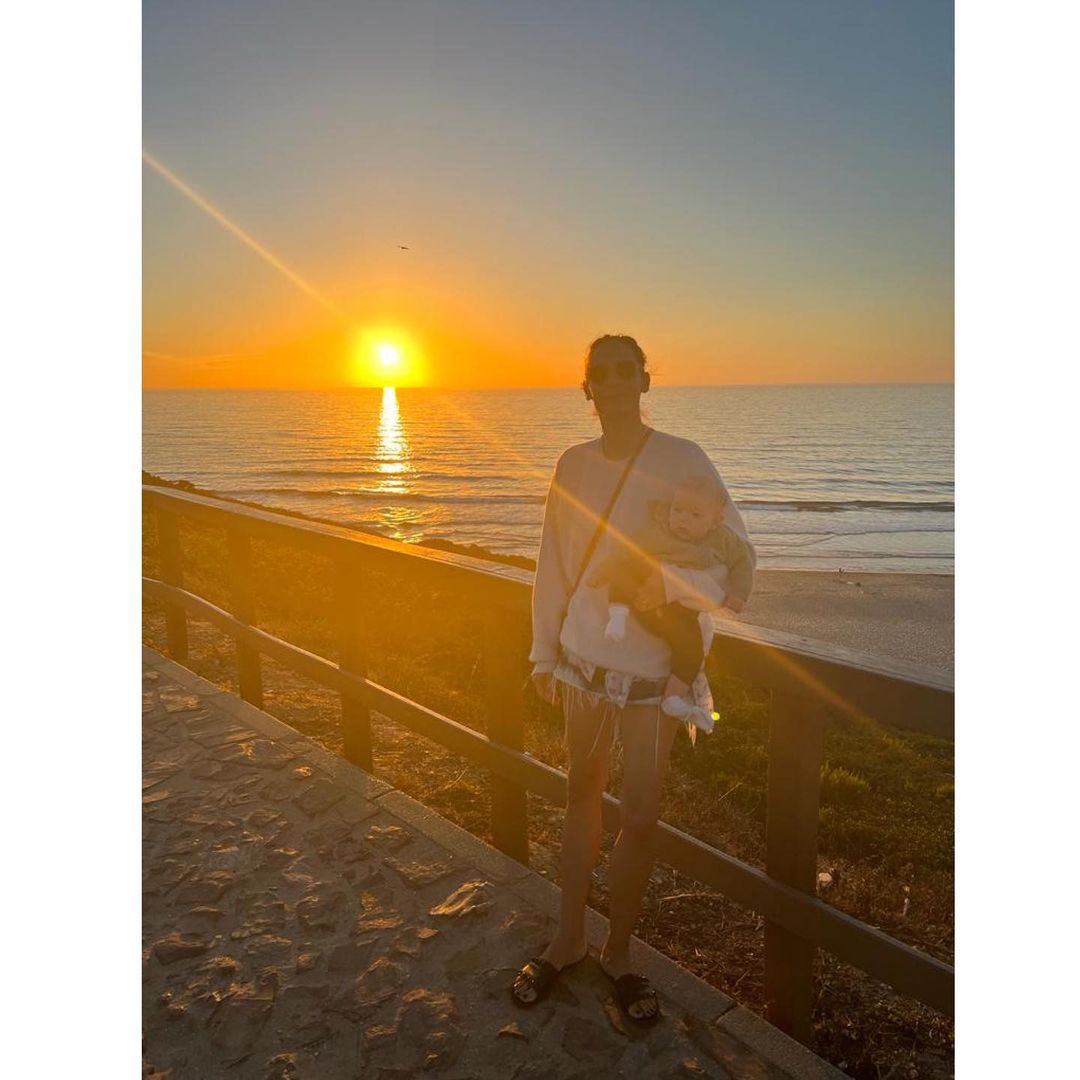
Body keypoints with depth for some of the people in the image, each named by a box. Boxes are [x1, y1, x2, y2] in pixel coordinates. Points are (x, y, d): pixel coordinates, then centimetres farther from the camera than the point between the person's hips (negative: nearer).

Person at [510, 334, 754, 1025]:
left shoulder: (682, 460, -8)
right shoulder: (574, 465, 3)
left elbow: (735, 550, -9)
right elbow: (553, 565, 8)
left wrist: (669, 582, -26)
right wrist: (544, 653, 8)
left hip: (655, 665, -3)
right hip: (584, 659, 3)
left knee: (640, 817, 5)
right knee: (583, 795, 16)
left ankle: (619, 953, 29)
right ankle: (569, 940, 34)